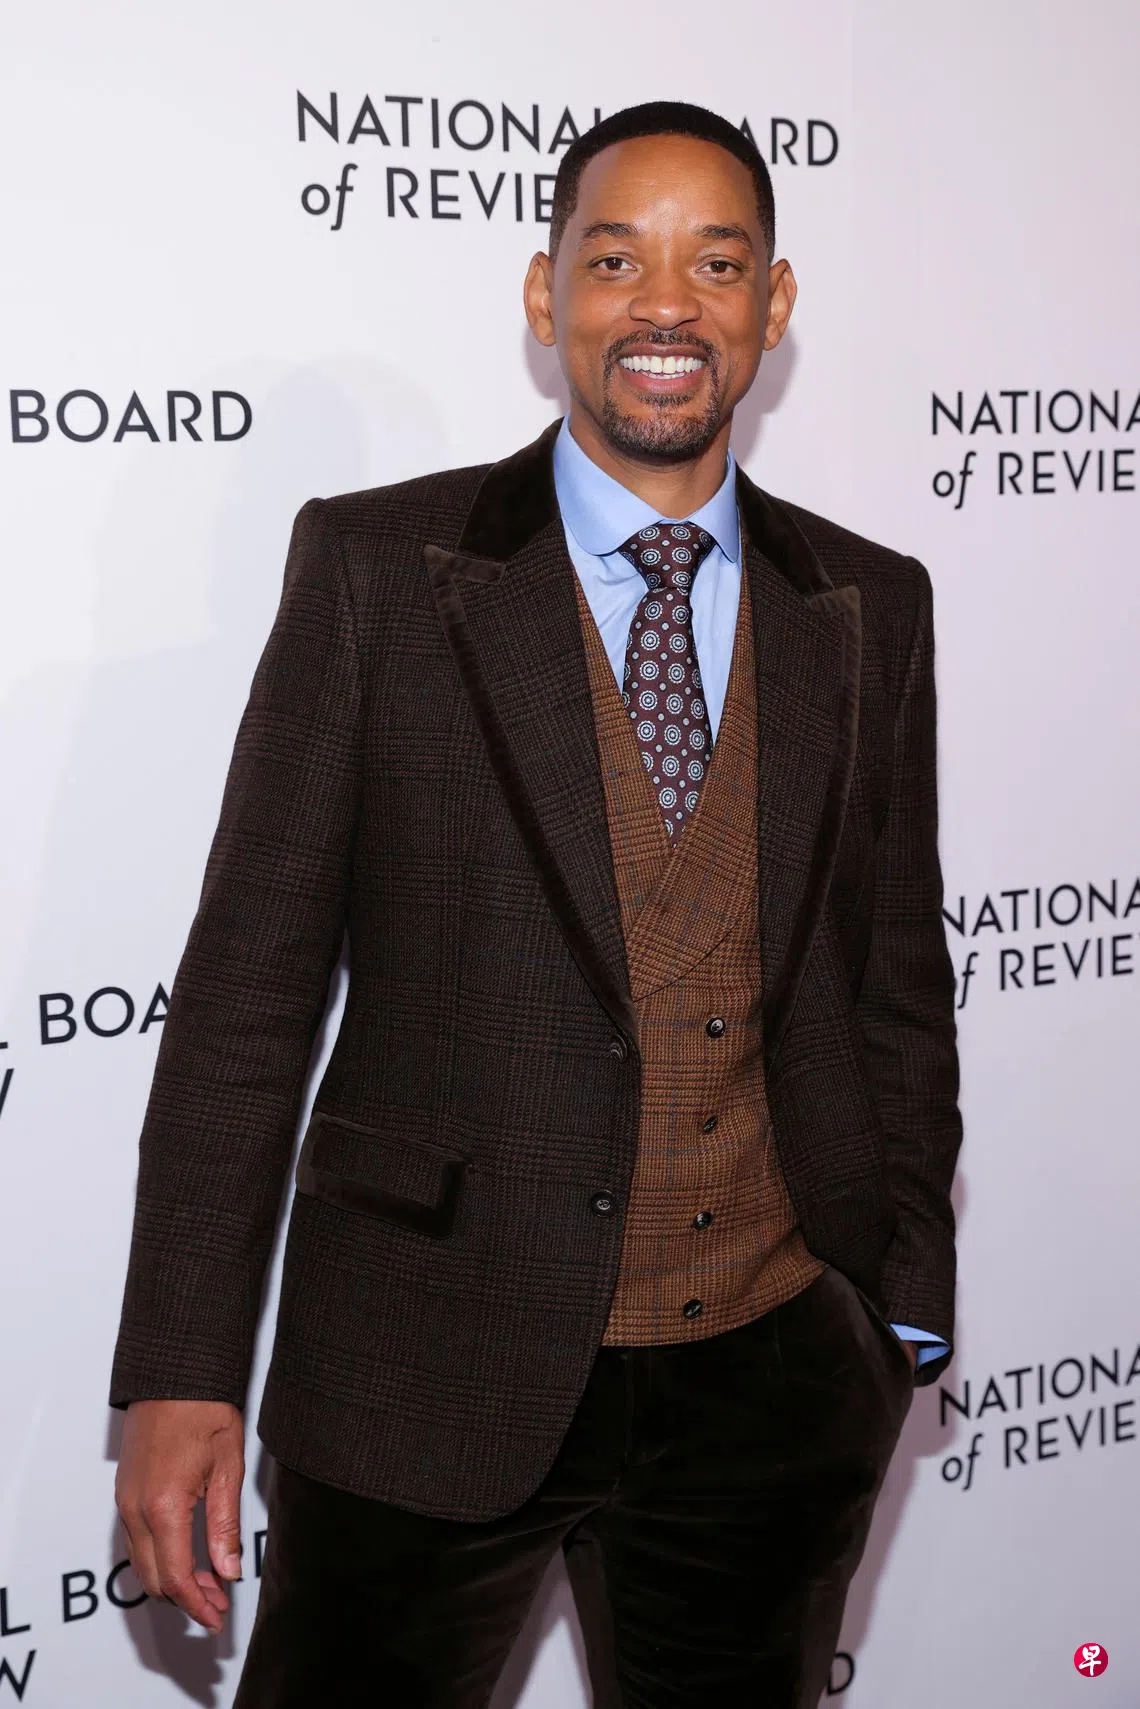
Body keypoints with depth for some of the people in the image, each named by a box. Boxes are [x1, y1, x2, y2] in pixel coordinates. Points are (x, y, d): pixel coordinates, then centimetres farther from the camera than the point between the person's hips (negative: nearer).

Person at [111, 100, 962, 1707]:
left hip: (772, 1380, 3)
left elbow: (902, 979, 10)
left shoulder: (871, 607, 5)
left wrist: (904, 1321, 11)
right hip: (433, 1376, -2)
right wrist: (181, 1377, -11)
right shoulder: (377, 566, -5)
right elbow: (249, 980, -7)